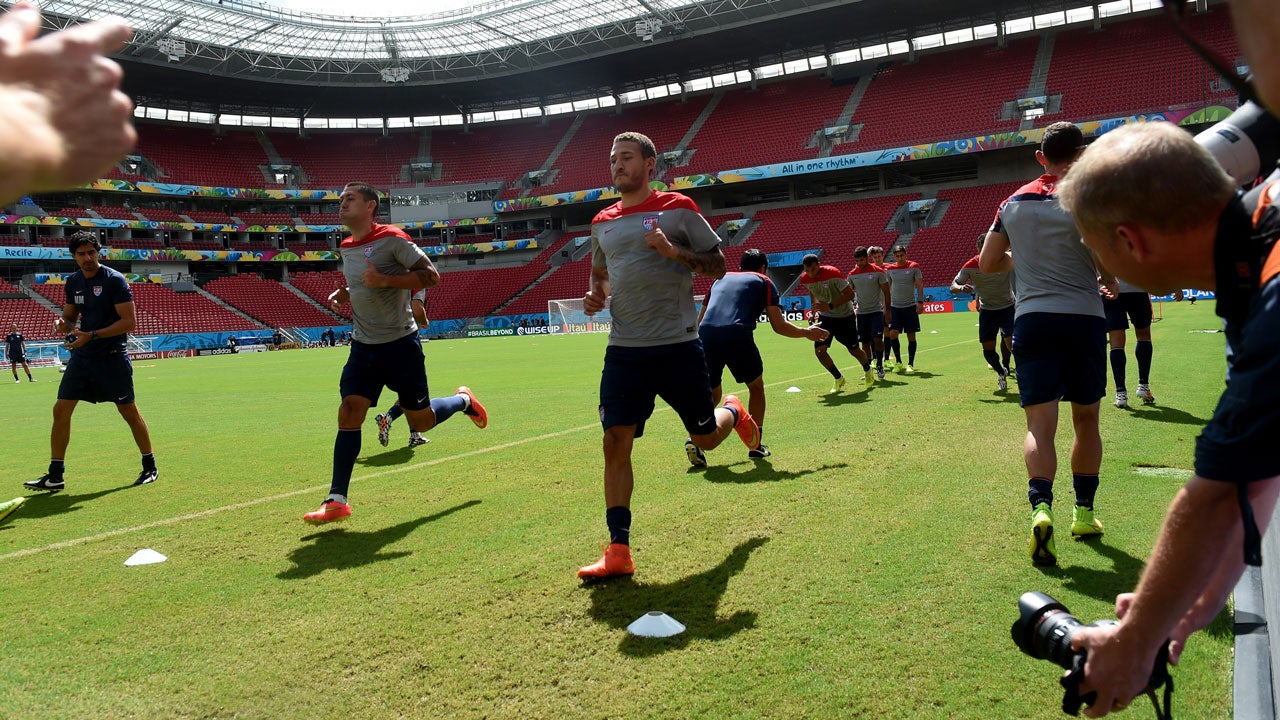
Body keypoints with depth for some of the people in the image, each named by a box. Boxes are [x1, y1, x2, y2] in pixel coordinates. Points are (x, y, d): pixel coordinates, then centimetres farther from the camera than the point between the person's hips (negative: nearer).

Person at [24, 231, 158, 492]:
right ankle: (55, 476, 7)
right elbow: (70, 316, 18)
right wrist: (63, 324, -6)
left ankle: (150, 467, 17)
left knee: (129, 411, 1)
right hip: (82, 356, 6)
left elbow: (130, 322, -16)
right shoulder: (73, 282, 9)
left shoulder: (115, 280, -12)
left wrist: (92, 335, -23)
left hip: (112, 357, -6)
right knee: (61, 410, 0)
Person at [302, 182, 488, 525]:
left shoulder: (392, 239, -11)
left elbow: (431, 276, -15)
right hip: (363, 346, 6)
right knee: (349, 415, -7)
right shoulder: (346, 248, 11)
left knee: (421, 422, 3)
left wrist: (385, 280, -25)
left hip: (400, 343, -6)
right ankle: (336, 502, -4)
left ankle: (463, 400, 35)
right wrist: (342, 294, 6)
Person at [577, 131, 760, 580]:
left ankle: (733, 413, 44)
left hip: (677, 345, -3)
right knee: (615, 442, -6)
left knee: (706, 438, 6)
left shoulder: (677, 209, -1)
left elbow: (718, 265, 0)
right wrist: (596, 294, 5)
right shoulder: (602, 222, 12)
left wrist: (675, 252, -17)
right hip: (624, 350, 3)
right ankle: (619, 551, 1)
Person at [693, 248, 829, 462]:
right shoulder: (764, 282, 18)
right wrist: (807, 332, 26)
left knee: (713, 394, 21)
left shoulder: (721, 279, 31)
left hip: (705, 335, 4)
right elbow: (778, 325, 10)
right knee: (756, 387, 22)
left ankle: (695, 438, -3)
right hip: (737, 336, -3)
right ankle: (756, 445, 23)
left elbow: (699, 320, 30)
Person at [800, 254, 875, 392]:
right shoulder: (804, 279, -11)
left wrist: (830, 306, -33)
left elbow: (850, 294, -25)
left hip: (845, 316, -4)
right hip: (825, 317, 4)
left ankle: (868, 371, 39)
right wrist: (814, 307, 8)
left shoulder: (833, 273, -26)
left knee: (853, 349, 6)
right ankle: (838, 379, 11)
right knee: (819, 350, -10)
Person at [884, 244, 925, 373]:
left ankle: (910, 365, 12)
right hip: (894, 307, 1)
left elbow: (920, 285, 0)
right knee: (892, 334, -10)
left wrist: (920, 301, -9)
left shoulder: (913, 266, -2)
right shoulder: (889, 269, 4)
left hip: (910, 306, -1)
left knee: (911, 336, 2)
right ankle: (898, 362, 6)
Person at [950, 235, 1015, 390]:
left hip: (1007, 307, -1)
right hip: (986, 310, 2)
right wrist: (961, 288, -31)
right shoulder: (970, 266, -11)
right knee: (988, 348, 0)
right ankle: (1001, 373, 28)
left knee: (1010, 342, -18)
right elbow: (953, 286, -7)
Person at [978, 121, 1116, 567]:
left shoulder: (1013, 204, 8)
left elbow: (987, 263, 14)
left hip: (1031, 318, 1)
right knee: (1086, 418, 15)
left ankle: (1041, 507, -26)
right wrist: (1111, 281, 12)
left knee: (1040, 423, -4)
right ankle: (1084, 513, 24)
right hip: (1084, 317, -1)